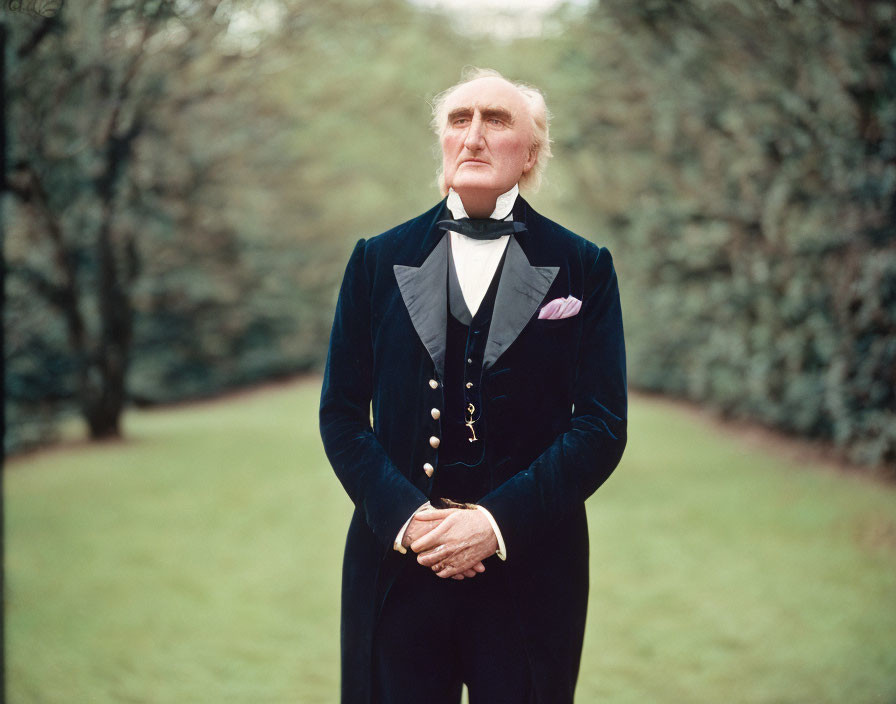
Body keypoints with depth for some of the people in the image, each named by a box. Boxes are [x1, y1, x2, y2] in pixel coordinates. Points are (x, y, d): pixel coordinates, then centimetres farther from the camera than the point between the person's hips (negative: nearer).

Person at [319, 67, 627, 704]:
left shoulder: (583, 269, 4)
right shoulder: (378, 261, 8)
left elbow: (602, 425, -2)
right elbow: (342, 413, 5)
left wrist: (498, 521, -14)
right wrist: (404, 516, -11)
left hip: (530, 568, -1)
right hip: (398, 566, 1)